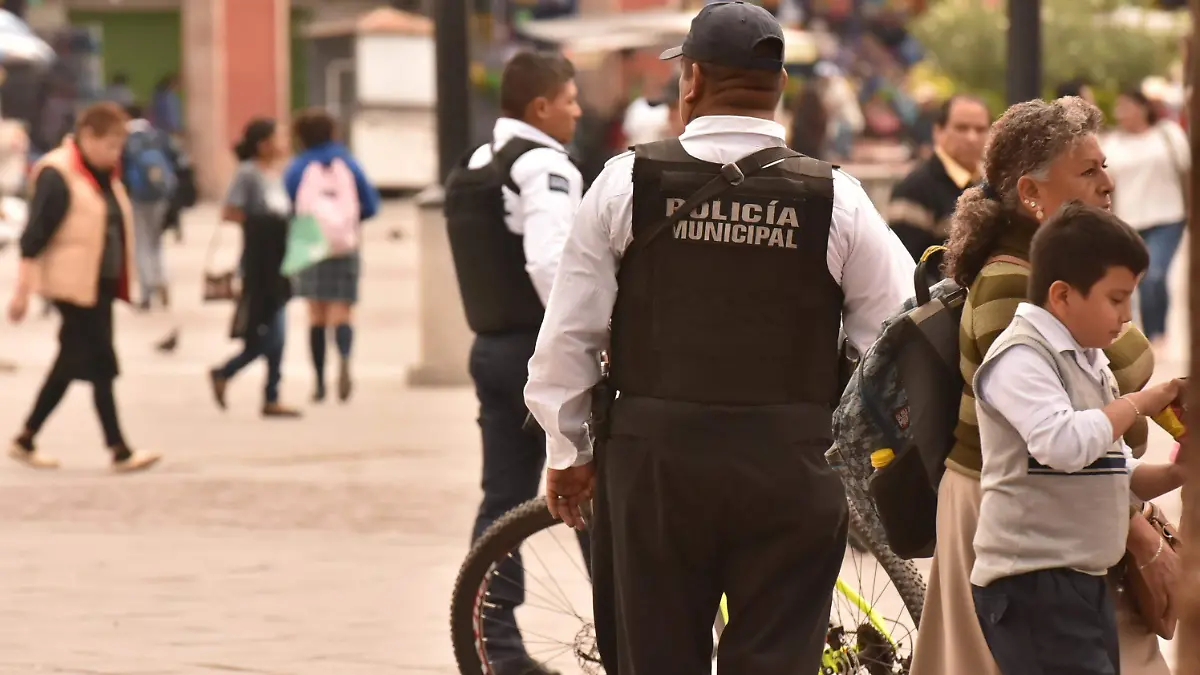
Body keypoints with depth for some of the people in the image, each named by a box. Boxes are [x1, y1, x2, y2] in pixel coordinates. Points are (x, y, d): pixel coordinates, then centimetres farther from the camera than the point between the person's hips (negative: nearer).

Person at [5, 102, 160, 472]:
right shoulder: (57, 176, -15)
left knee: (71, 364, 13)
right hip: (73, 285, -9)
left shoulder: (105, 175, 13)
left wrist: (120, 283, 20)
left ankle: (25, 441, 23)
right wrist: (22, 290, -20)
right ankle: (119, 451, -6)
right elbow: (34, 236, -17)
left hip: (100, 285, 9)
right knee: (100, 364, -9)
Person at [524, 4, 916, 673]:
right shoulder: (835, 199, -3)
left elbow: (568, 336, 1)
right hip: (789, 467, -1)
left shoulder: (627, 184, -2)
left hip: (653, 460, 1)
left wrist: (568, 452, 14)